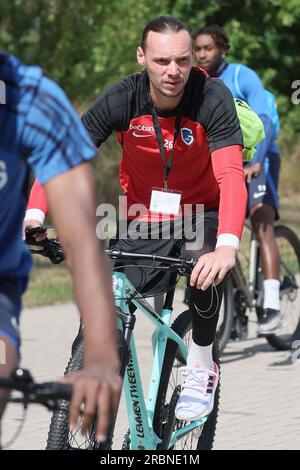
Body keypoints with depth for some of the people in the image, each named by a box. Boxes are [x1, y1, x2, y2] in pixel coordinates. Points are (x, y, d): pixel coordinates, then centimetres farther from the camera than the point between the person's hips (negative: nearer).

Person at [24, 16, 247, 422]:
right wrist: (34, 214, -38)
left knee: (205, 262, -34)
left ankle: (201, 370, -12)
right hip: (143, 219, 2)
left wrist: (228, 246, -51)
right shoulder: (121, 100, -19)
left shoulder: (213, 99, -24)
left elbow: (231, 175, -35)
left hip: (201, 214, -2)